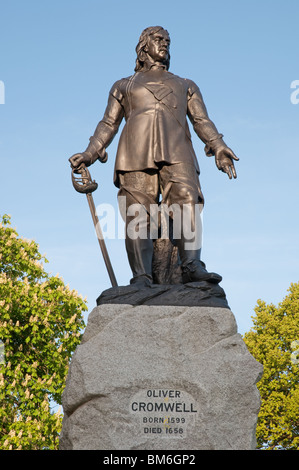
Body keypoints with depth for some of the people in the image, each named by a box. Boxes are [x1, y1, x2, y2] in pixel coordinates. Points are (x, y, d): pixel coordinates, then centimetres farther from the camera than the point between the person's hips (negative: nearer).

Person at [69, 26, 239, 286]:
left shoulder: (185, 85, 33)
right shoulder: (124, 86, 32)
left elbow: (201, 120, 19)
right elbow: (109, 124, 23)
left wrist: (218, 147, 0)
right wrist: (89, 153, 7)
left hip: (176, 152, 0)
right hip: (137, 153, 0)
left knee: (187, 201, -24)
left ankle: (192, 265, -37)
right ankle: (141, 278, -24)